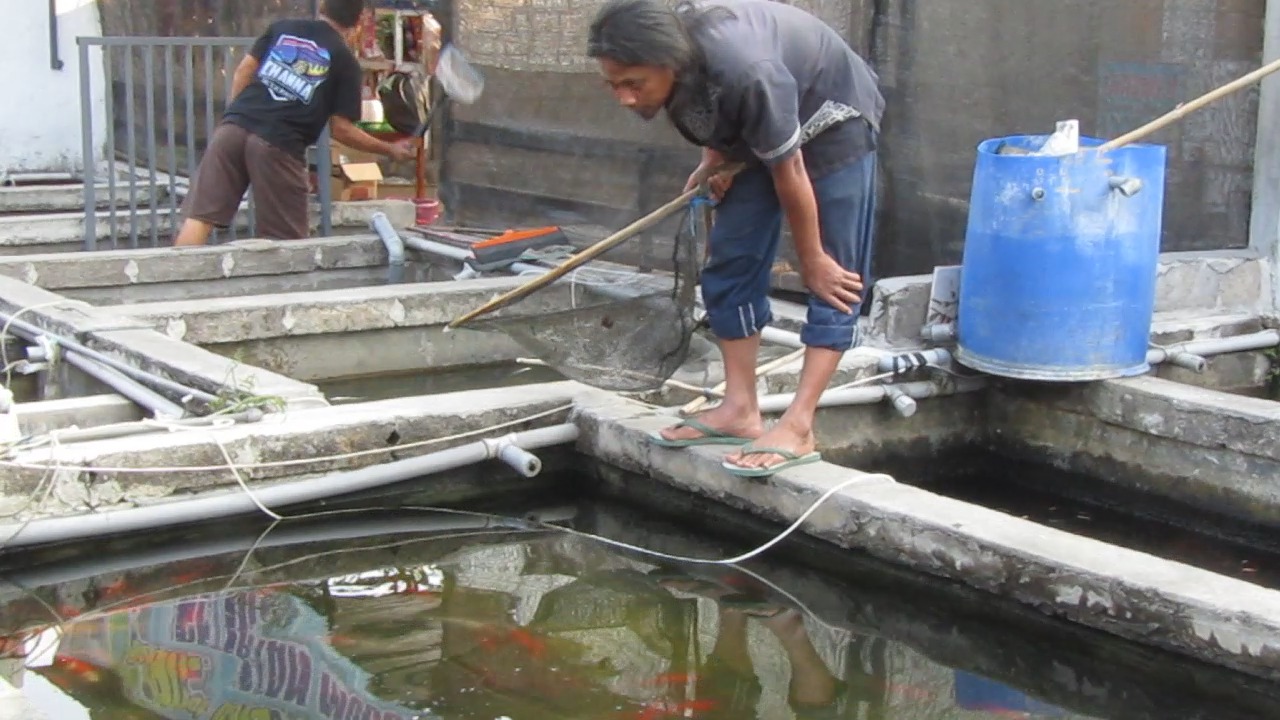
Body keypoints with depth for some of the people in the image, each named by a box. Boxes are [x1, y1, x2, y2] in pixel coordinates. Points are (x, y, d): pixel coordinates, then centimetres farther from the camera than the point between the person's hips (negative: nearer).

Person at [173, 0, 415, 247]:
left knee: (199, 215, -1)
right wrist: (390, 149, 16)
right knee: (287, 239, 6)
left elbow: (243, 71, 15)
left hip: (234, 126, 4)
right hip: (279, 144, -3)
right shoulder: (345, 61, 9)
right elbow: (341, 129, 5)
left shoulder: (281, 27, 20)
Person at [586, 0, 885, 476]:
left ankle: (797, 429, -13)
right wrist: (714, 159, -7)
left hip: (833, 122, -7)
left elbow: (789, 174, -29)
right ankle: (740, 409, 7)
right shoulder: (669, 61, -20)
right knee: (729, 263, 2)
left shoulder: (744, 72, -42)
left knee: (834, 281, -12)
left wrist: (812, 262, -18)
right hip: (757, 133, 7)